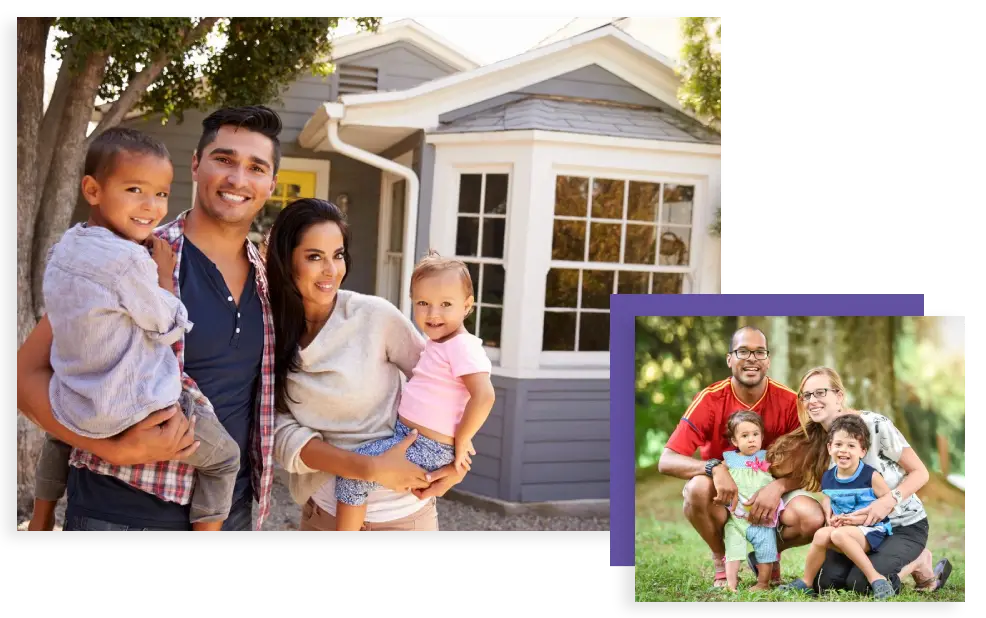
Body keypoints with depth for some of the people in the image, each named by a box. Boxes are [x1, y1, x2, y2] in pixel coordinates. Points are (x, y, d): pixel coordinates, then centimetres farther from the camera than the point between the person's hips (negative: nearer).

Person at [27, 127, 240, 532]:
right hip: (138, 414, -8)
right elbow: (170, 329, -13)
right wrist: (165, 274, -3)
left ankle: (41, 518, 51)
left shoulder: (63, 248, 2)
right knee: (225, 456, 8)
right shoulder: (129, 259, -24)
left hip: (75, 412, 8)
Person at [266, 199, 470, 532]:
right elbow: (283, 433, -13)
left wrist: (458, 460, -19)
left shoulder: (376, 316, -16)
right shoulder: (271, 335, -6)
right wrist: (370, 469, -26)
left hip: (399, 512, -2)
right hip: (322, 511, 3)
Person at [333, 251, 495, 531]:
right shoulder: (438, 342, 10)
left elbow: (484, 396, -29)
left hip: (425, 448, -10)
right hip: (407, 433, 10)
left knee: (351, 473, -16)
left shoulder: (461, 347, -20)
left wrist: (460, 440, -21)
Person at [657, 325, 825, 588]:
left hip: (771, 492, 1)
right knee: (698, 487, -34)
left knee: (813, 518, -28)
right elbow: (666, 461, -21)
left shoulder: (788, 401, -12)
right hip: (724, 493, -1)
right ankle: (721, 560, -3)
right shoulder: (710, 399, -16)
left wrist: (777, 487, -29)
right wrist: (714, 467, -38)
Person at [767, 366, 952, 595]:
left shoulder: (875, 424, -19)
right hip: (859, 527, 5)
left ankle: (919, 563, 5)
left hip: (904, 525, -5)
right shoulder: (813, 442, -3)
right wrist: (839, 518, -23)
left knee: (861, 582, -25)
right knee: (824, 582, -14)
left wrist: (889, 501, -29)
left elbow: (920, 472, -12)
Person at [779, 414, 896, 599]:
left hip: (871, 531, -5)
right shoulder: (828, 478, 5)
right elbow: (827, 502, 21)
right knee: (822, 534, -23)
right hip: (846, 530, 5)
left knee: (838, 534, -32)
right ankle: (806, 583, -7)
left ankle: (876, 578, -26)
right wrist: (830, 516, -3)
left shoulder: (871, 476, -11)